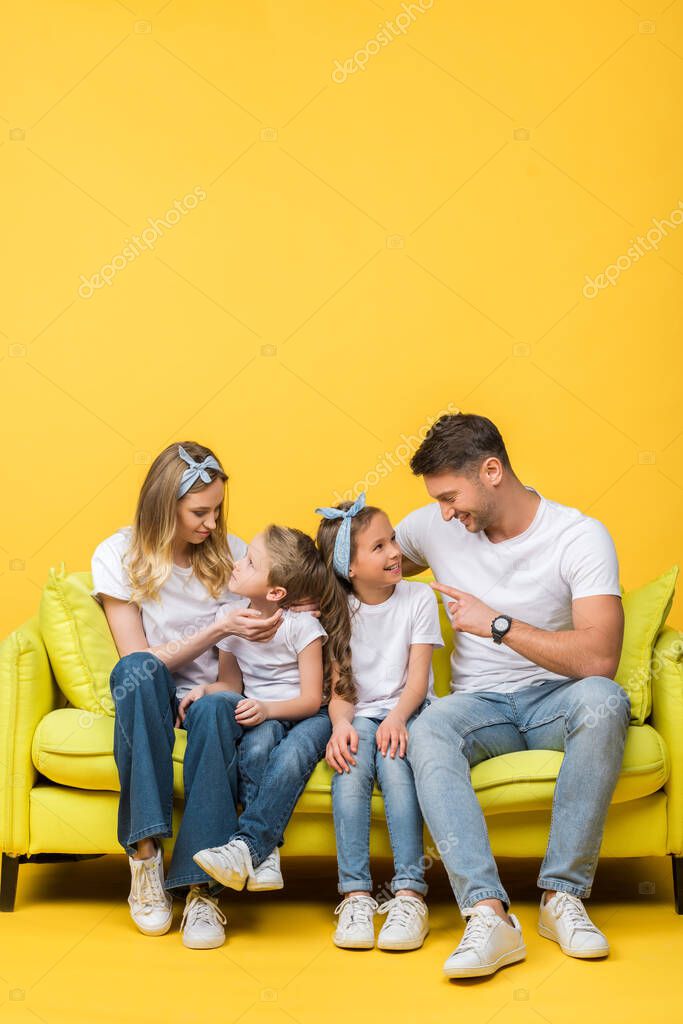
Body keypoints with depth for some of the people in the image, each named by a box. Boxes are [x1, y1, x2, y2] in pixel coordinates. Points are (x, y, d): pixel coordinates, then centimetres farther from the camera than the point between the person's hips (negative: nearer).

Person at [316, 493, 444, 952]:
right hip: (360, 716, 1)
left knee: (394, 759, -33)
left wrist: (397, 718, -23)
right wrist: (341, 724, -22)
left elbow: (418, 678, -3)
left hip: (407, 712, -1)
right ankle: (356, 895, -31)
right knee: (350, 765, -31)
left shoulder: (418, 598, 3)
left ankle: (409, 895, -34)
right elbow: (339, 687, 1)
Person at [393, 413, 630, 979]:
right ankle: (489, 912, -43)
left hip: (556, 698, -2)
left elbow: (599, 659, -22)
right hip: (481, 703, 2)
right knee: (427, 731, -33)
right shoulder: (432, 528, 2)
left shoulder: (580, 536, -11)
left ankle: (563, 893, -30)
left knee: (605, 699, -37)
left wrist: (497, 623, -20)